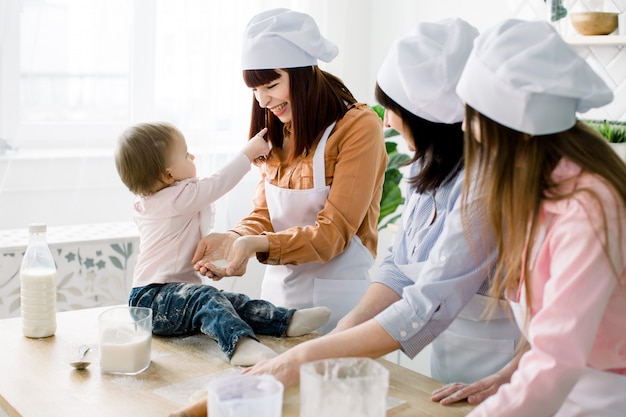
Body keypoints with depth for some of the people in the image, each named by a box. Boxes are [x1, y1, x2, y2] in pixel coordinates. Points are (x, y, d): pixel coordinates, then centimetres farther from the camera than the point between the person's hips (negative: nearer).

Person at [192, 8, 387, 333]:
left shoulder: (359, 127, -14)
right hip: (280, 289, 6)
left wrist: (257, 245, -30)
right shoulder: (282, 135, 9)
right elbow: (264, 215, 5)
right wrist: (234, 238, -16)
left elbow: (333, 232, -18)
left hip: (337, 296, -6)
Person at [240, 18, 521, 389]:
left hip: (496, 372, -7)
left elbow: (429, 307, -30)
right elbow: (400, 267, 2)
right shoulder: (428, 166, 1)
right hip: (446, 358, 7)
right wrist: (349, 327, -15)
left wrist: (306, 358, -28)